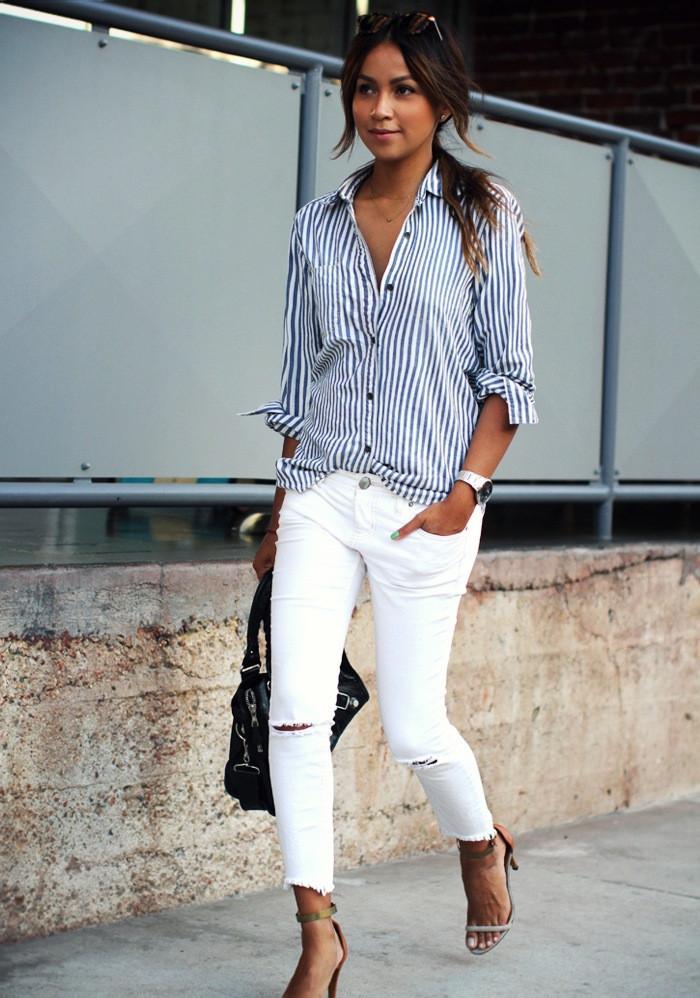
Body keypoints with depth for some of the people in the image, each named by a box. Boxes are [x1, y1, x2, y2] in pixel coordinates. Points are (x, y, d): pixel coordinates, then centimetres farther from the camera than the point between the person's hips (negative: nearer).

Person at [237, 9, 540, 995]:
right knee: (295, 709, -10)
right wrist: (282, 508, 12)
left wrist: (466, 491, -10)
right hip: (321, 495, 3)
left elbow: (507, 371, -1)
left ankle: (483, 844, 34)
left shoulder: (483, 214, 0)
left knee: (413, 728, 1)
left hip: (425, 505, -3)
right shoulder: (317, 225, 10)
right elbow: (300, 378, 15)